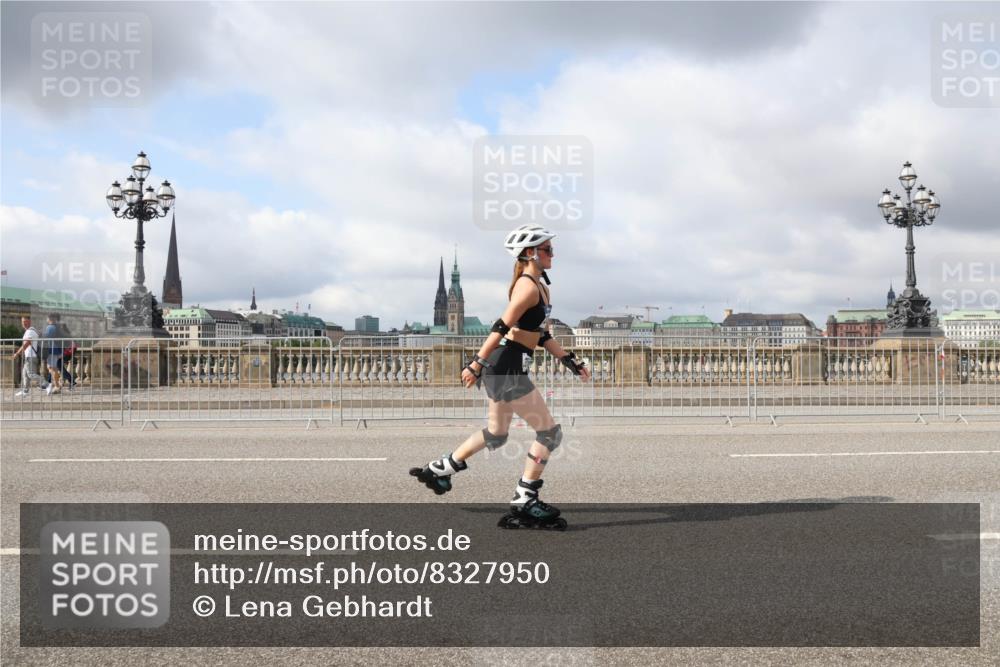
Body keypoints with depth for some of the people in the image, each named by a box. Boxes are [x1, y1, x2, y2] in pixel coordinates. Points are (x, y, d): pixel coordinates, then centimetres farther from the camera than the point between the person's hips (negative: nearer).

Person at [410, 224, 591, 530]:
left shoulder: (539, 286, 16)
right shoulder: (528, 287, -15)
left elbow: (539, 334, 20)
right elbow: (501, 327, -20)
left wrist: (571, 361, 19)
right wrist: (477, 364, -22)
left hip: (504, 368, 10)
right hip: (505, 368, -10)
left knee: (496, 435, 22)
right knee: (550, 433, -3)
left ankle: (439, 469, 33)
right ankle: (524, 503, 3)